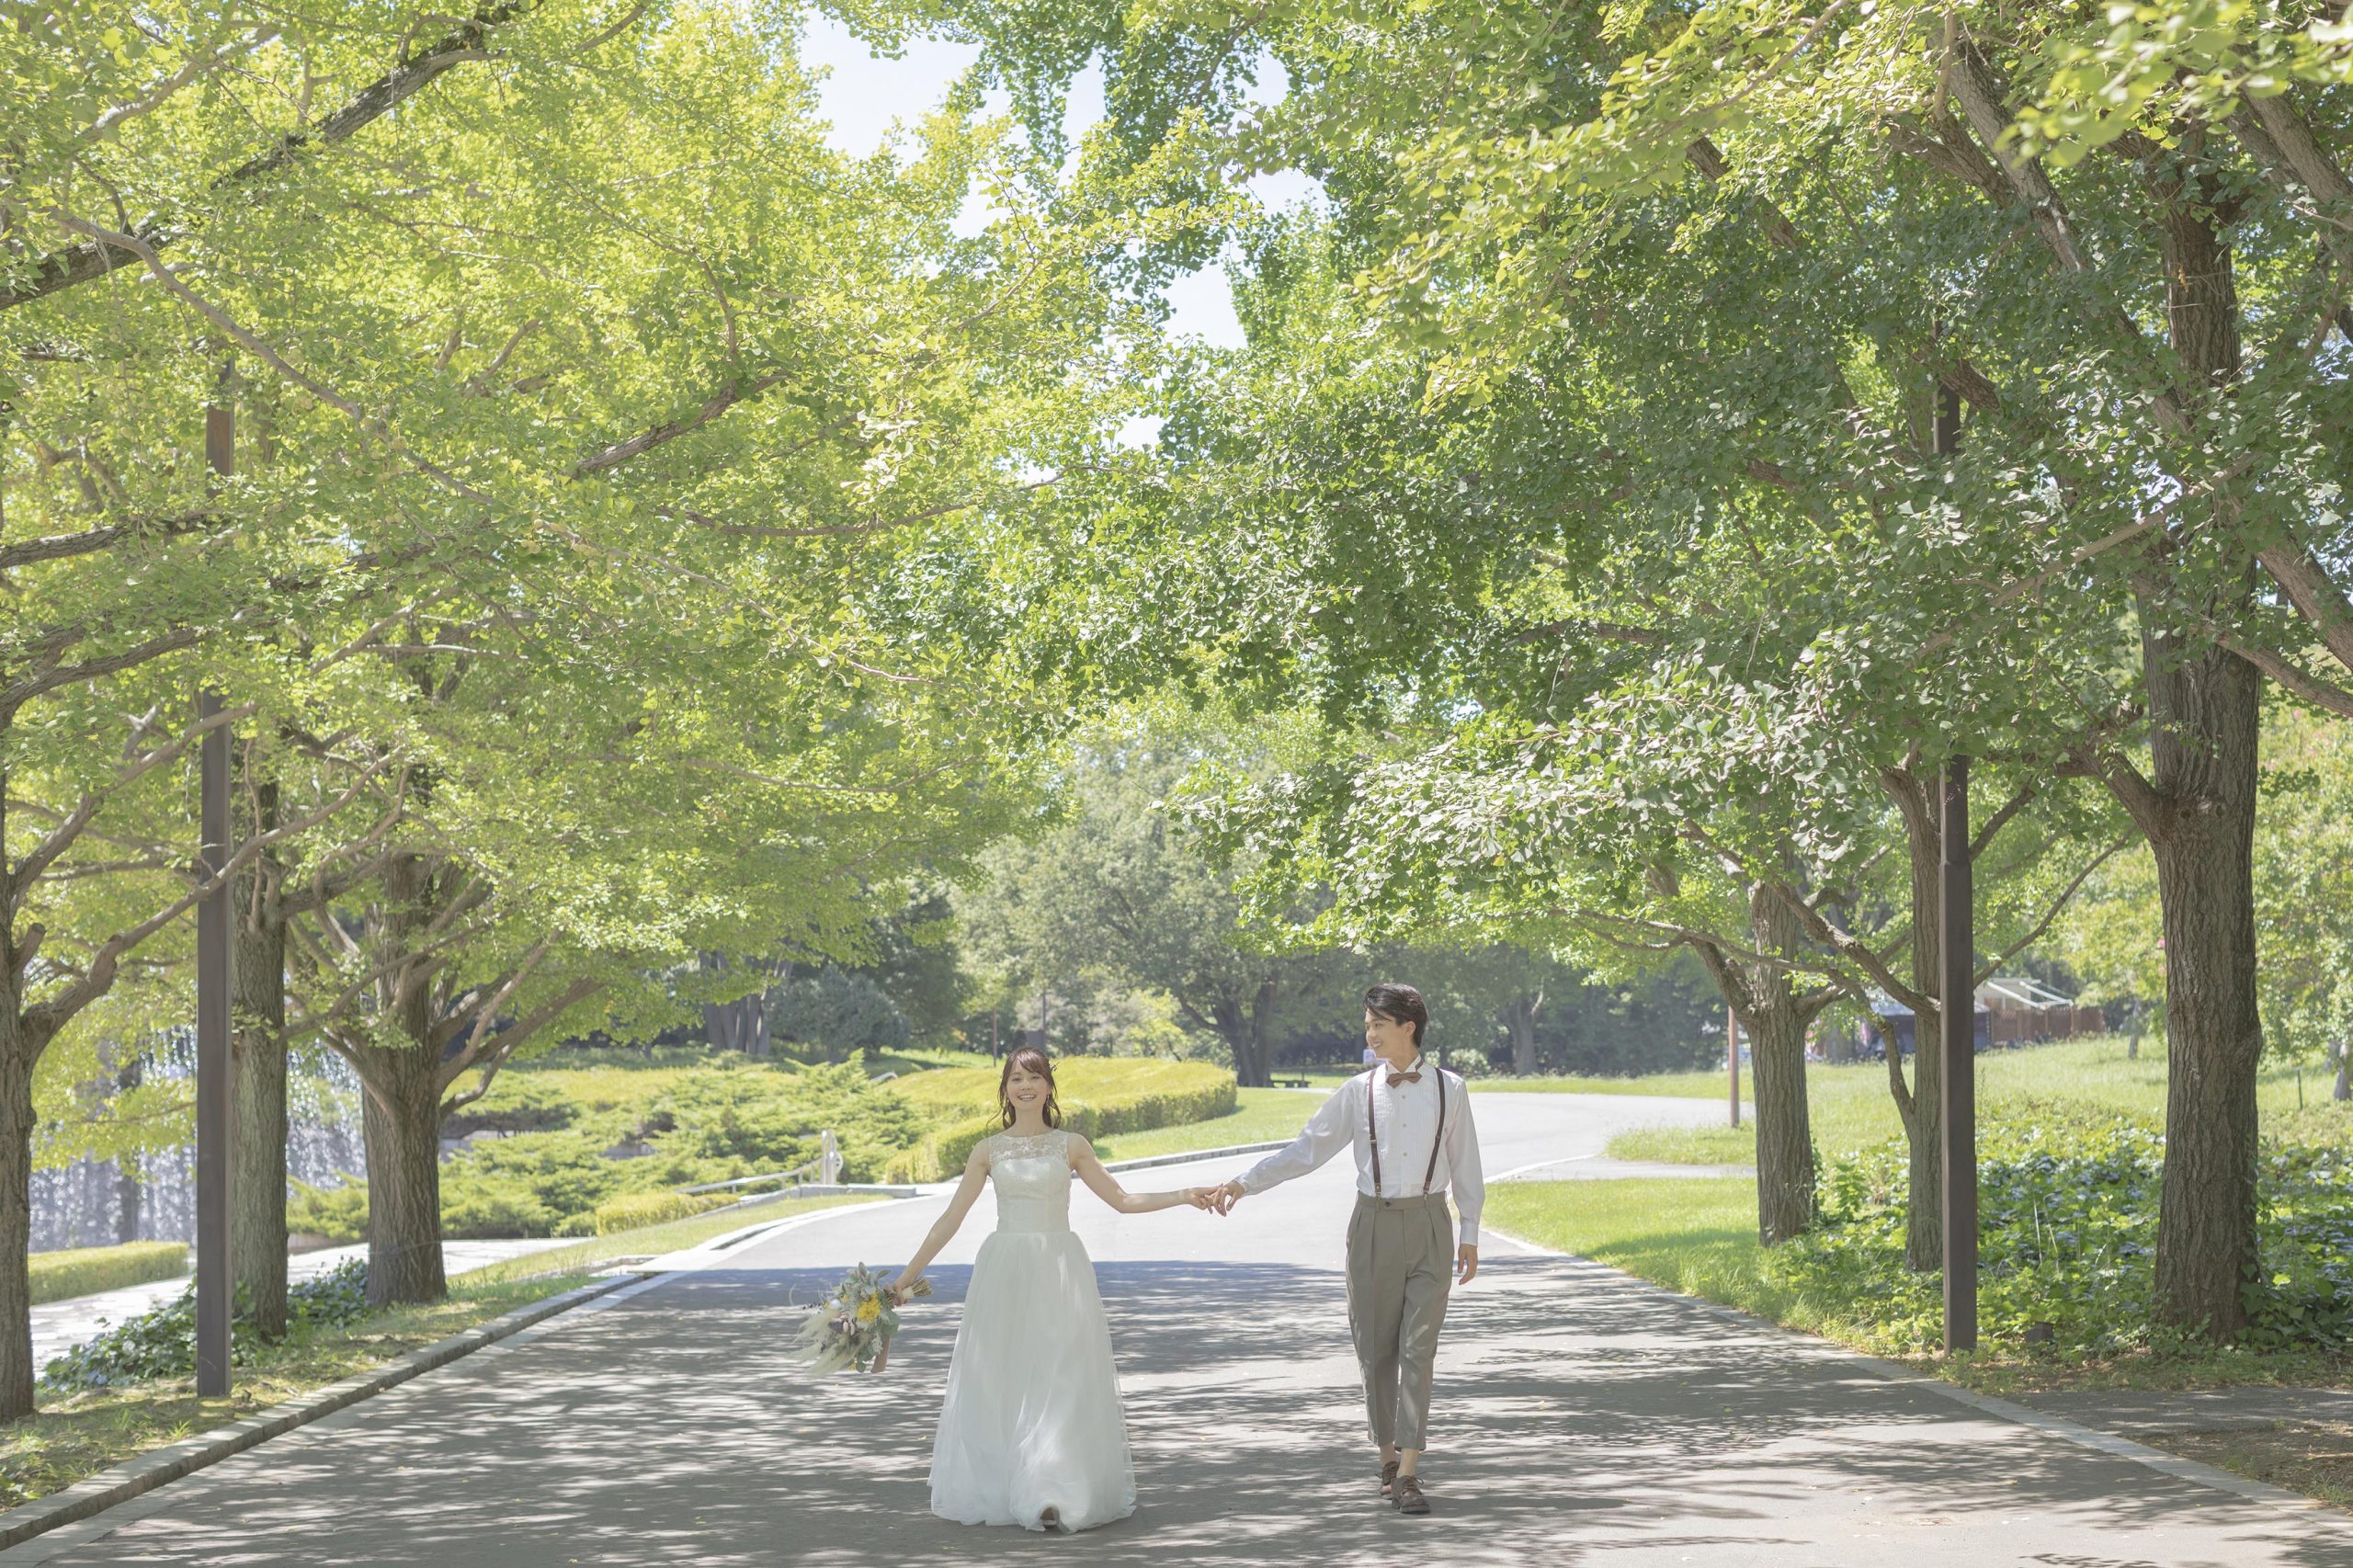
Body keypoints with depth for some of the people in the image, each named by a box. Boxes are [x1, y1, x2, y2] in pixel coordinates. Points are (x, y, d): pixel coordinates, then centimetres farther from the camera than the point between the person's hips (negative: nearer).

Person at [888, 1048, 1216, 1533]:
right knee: (999, 1382, -1)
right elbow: (951, 1218, 8)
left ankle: (1055, 1495, -8)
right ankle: (999, 1489, 4)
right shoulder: (989, 1150, 7)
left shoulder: (1071, 1146, 7)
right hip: (1004, 1273, 1)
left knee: (1060, 1380, -6)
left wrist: (1185, 1196, 0)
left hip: (1059, 1272, -1)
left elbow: (1122, 1199, 9)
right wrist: (909, 1274, 5)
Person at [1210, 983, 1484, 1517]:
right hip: (1374, 1226, 1)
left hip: (1429, 1224, -1)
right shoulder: (1358, 1091, 2)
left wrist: (1469, 1235, 7)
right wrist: (1245, 1182, -6)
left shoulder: (1449, 1089, 1)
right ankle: (1388, 1457, 21)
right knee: (1376, 1350, 5)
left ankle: (1408, 1473, -7)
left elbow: (1464, 1163, 7)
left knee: (1418, 1350, -6)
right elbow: (1306, 1149, 2)